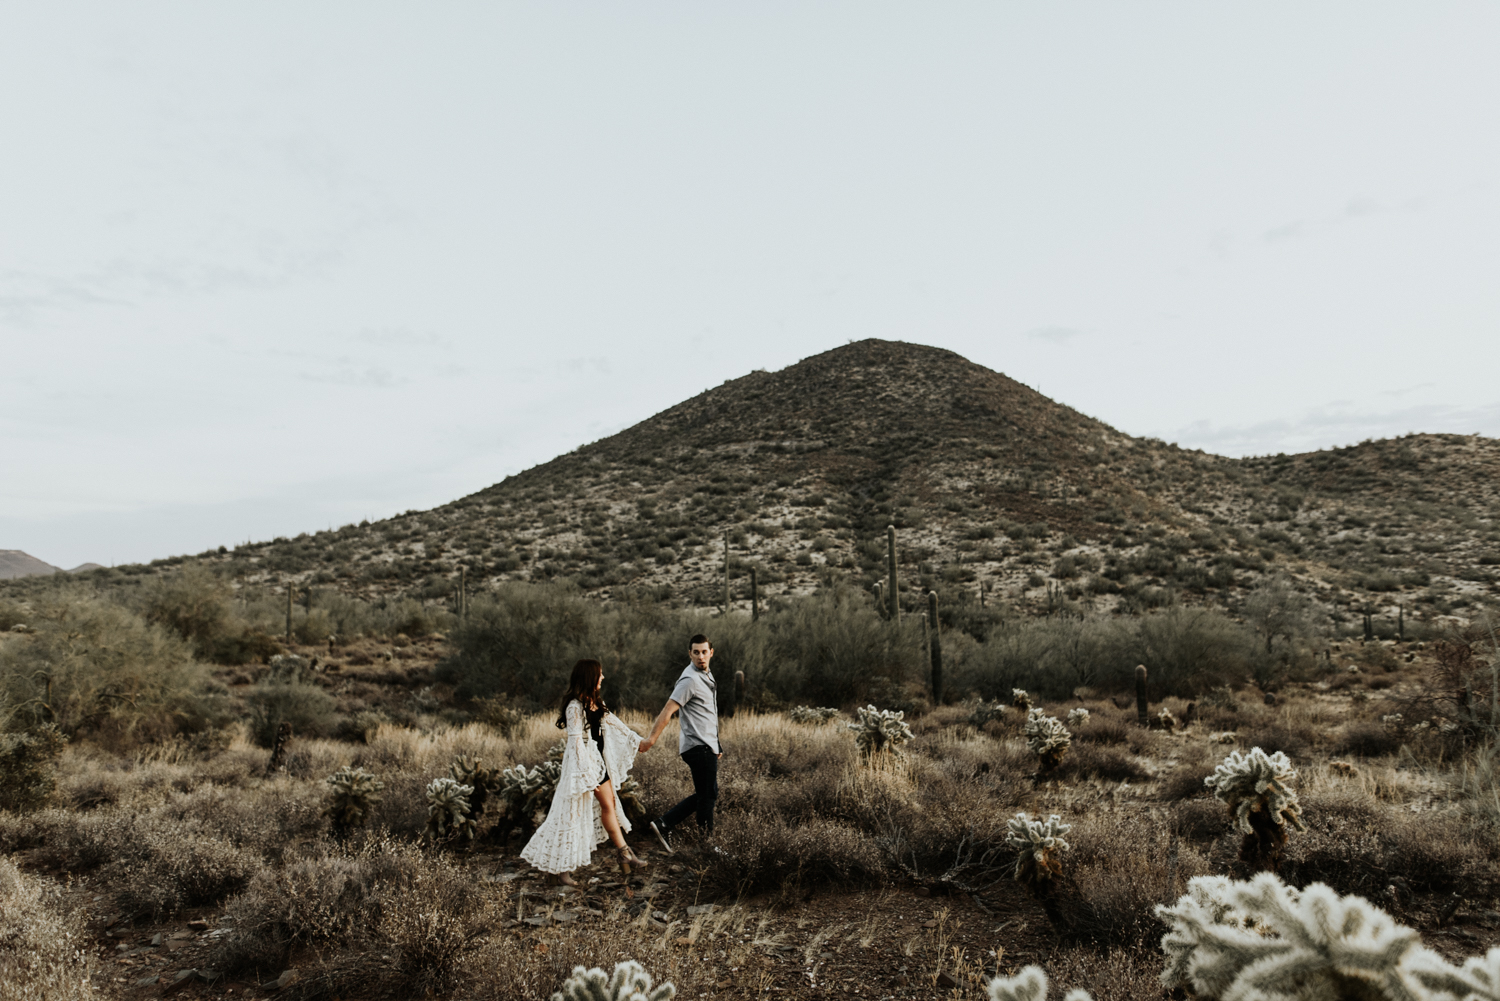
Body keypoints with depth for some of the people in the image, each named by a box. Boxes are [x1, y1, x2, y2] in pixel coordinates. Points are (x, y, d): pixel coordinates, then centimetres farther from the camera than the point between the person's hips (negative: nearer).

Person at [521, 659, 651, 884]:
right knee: (574, 813, -2)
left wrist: (634, 738, 30)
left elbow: (612, 721, 21)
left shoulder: (595, 702, 7)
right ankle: (559, 865, 8)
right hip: (583, 762, -9)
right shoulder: (575, 707, -21)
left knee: (609, 805, 11)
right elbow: (576, 741, -22)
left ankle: (624, 855, 18)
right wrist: (587, 775, -22)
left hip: (599, 761, 9)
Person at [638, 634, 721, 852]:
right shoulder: (690, 679, -17)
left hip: (707, 745, 10)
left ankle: (664, 824, 13)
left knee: (705, 795, 14)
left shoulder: (706, 674, 14)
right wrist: (652, 738, -24)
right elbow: (668, 711, -21)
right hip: (698, 746, -10)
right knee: (707, 796, -1)